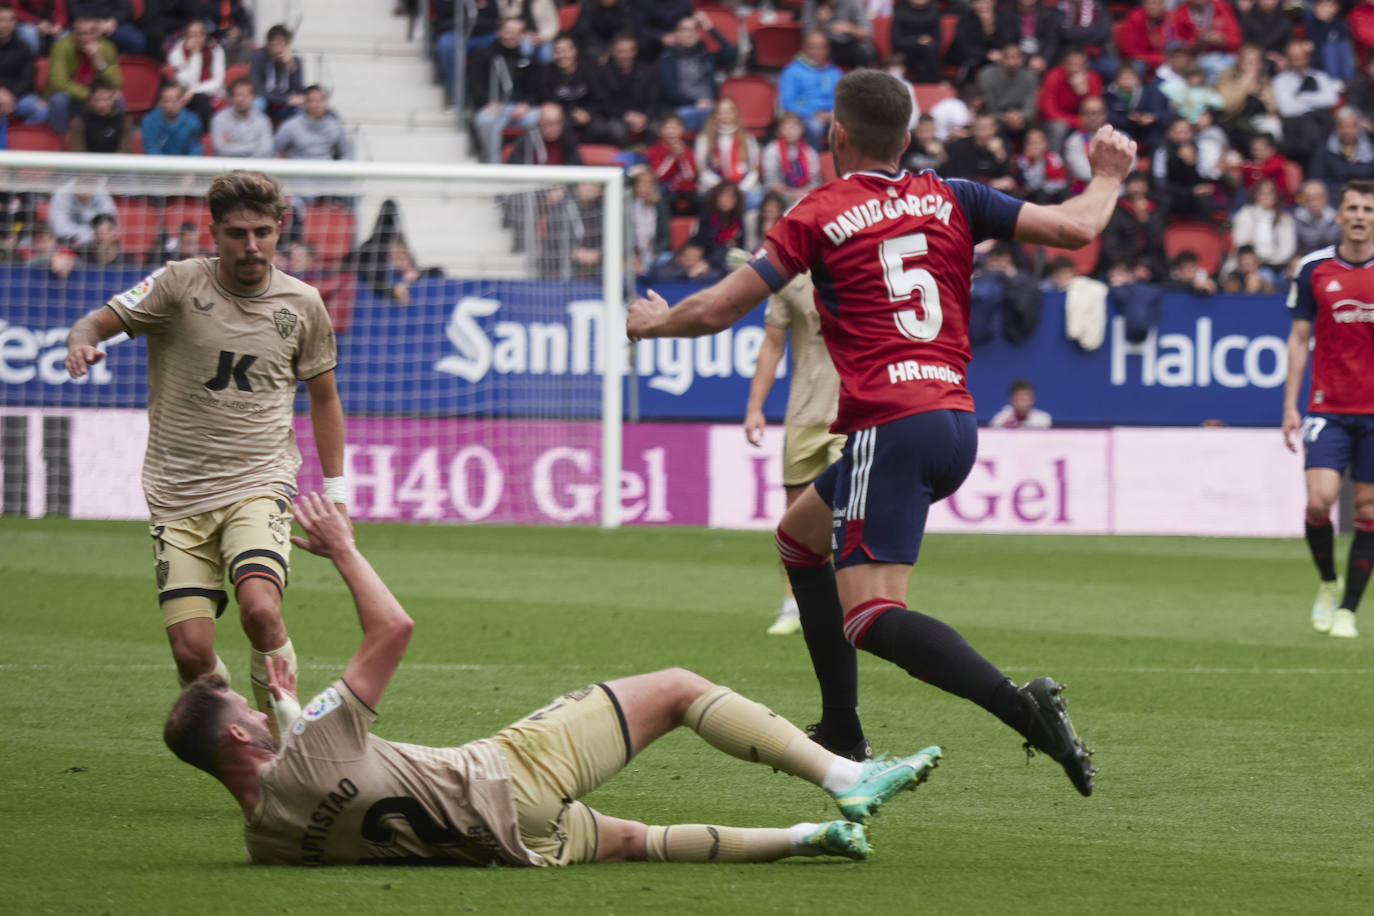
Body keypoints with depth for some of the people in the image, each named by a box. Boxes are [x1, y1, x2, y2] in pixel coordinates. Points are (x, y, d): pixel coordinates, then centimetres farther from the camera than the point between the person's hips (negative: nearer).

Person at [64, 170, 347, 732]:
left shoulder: (302, 305, 4)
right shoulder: (179, 285, -3)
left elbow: (323, 397, 17)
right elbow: (97, 322, -5)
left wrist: (334, 490, 15)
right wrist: (82, 341, -30)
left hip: (259, 486, 0)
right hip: (177, 495, 0)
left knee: (261, 611, -27)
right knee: (191, 652, -9)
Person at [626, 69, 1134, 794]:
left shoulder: (819, 216, 0)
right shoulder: (951, 201, 11)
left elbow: (715, 311, 1)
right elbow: (1075, 227, 8)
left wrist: (655, 322, 23)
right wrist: (1108, 178, 29)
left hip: (890, 426, -7)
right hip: (957, 421, 7)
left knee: (869, 617, -14)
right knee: (799, 536, 26)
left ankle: (1021, 707, -35)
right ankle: (842, 734, 25)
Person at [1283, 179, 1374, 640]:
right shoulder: (1314, 269, 2)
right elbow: (1299, 339, 8)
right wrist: (1290, 405, 3)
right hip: (1328, 408, 0)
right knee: (1319, 500, -14)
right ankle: (1328, 583, 12)